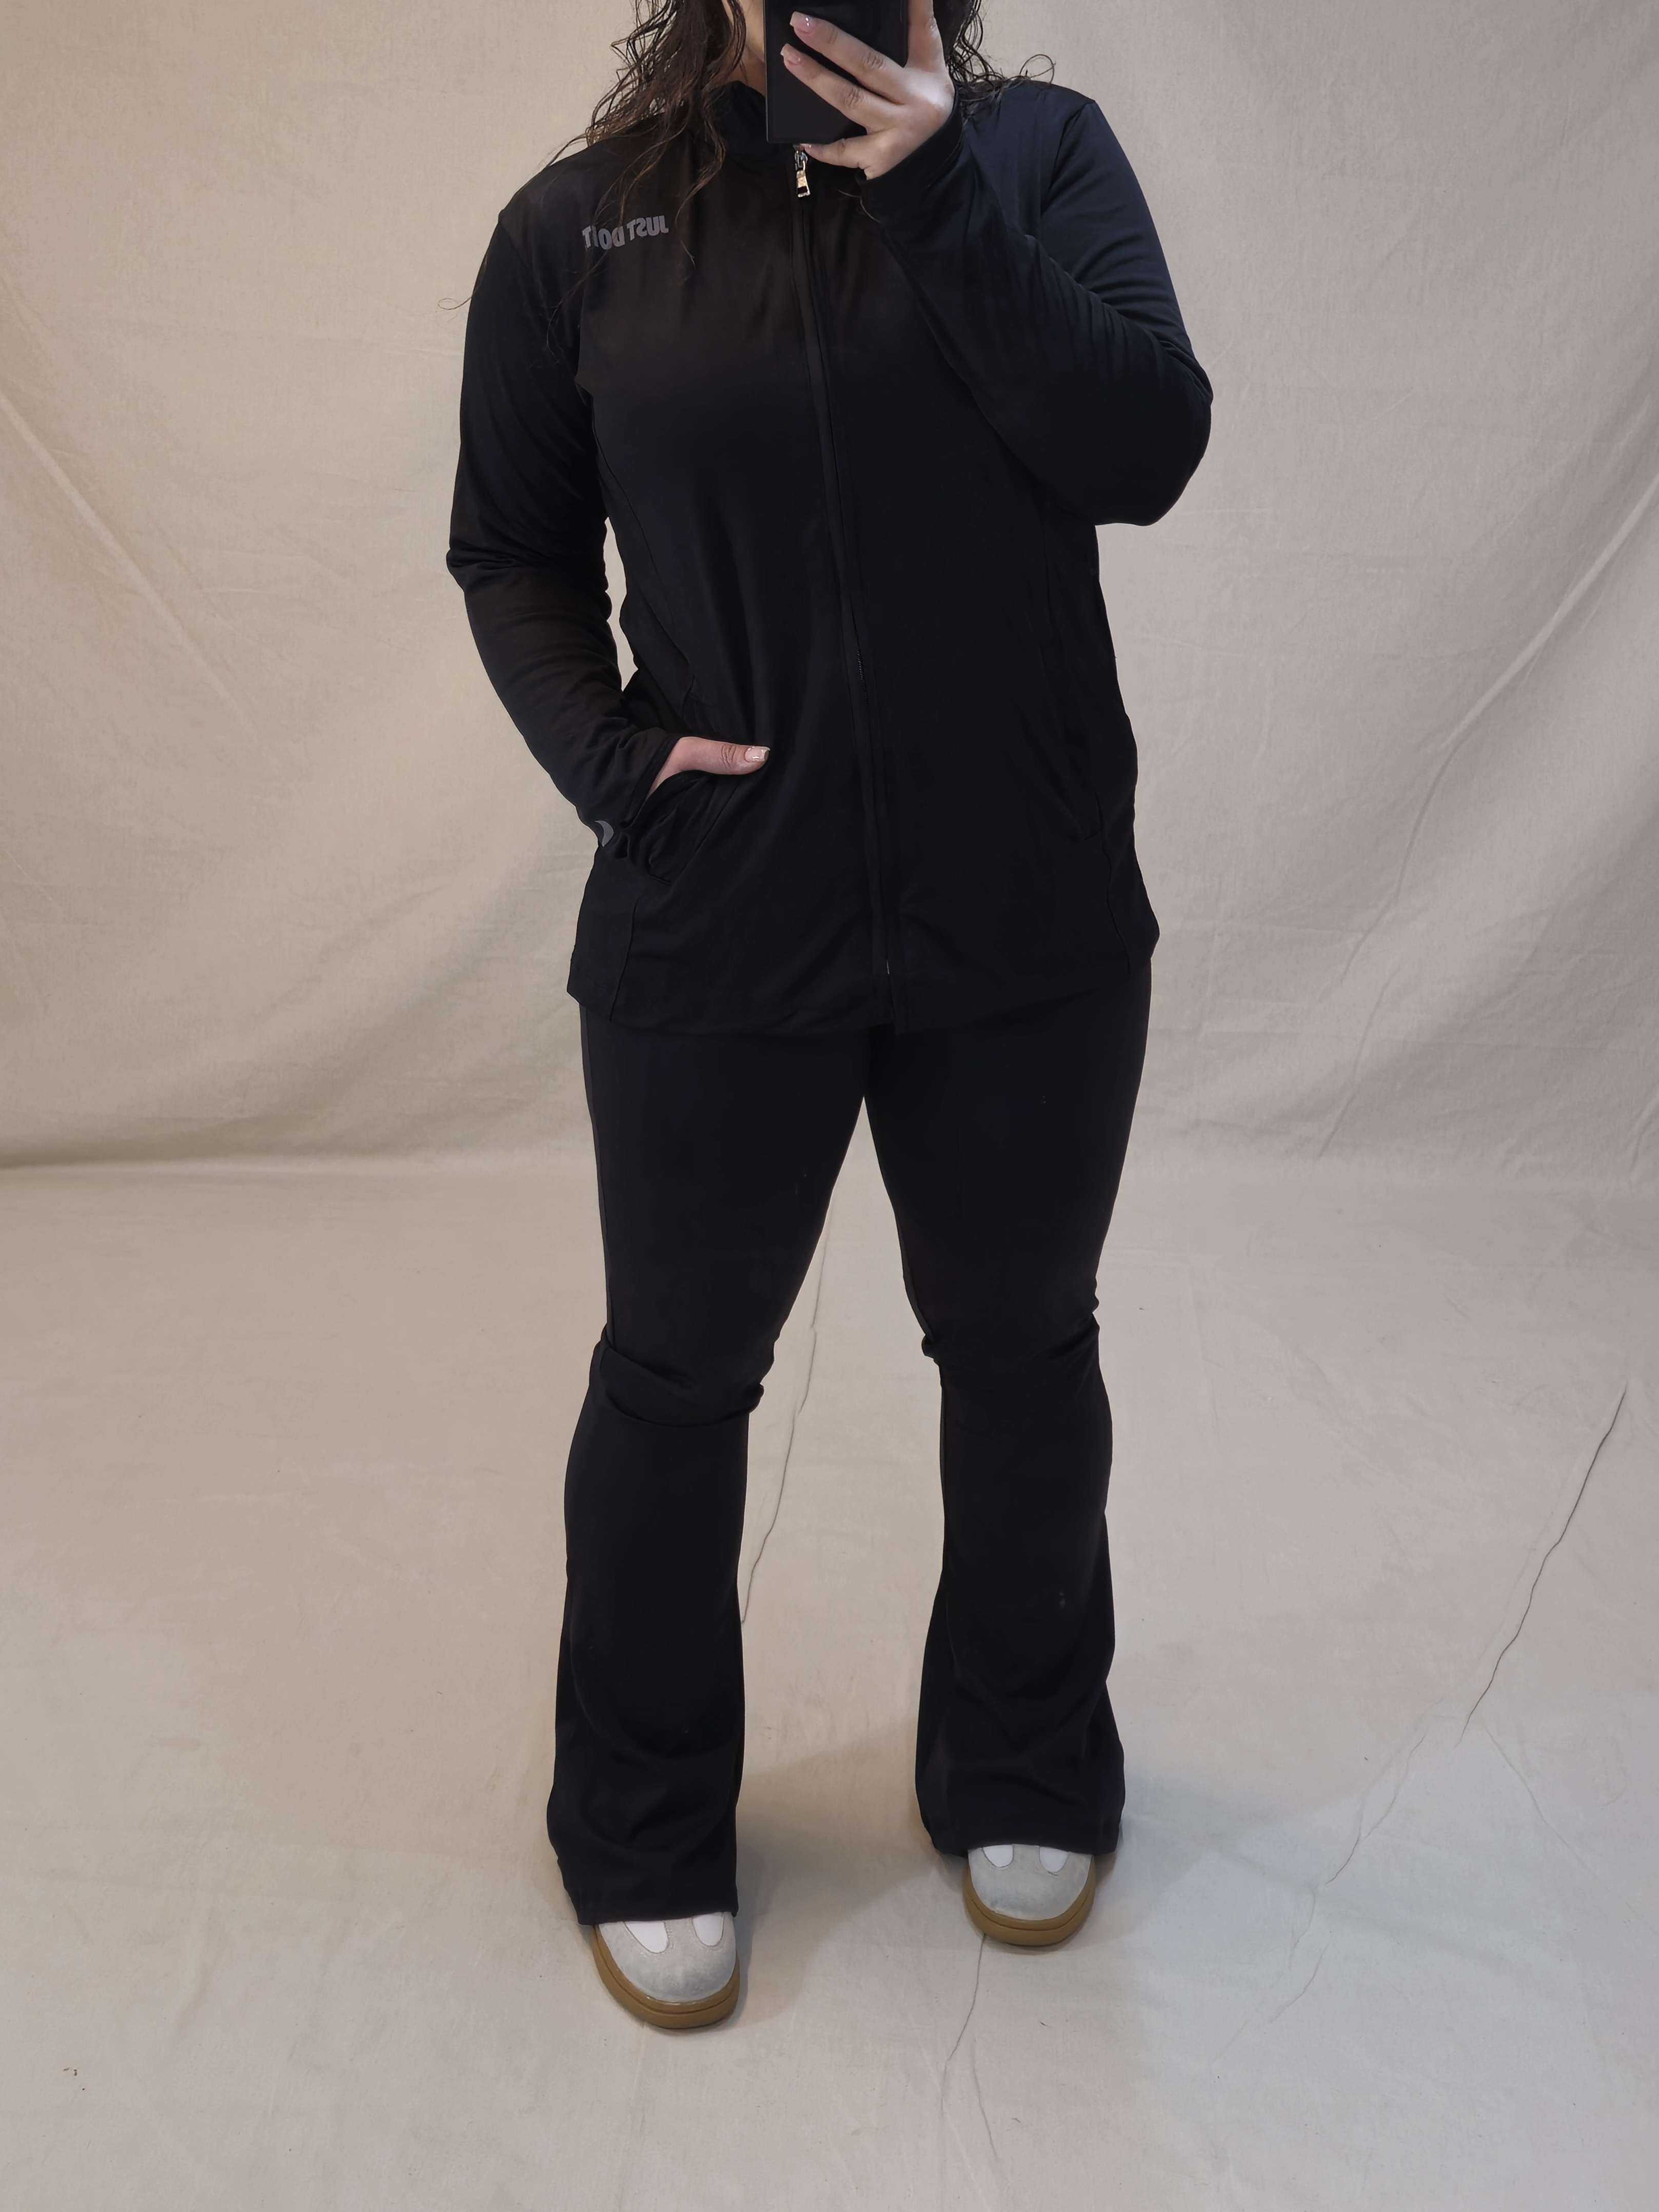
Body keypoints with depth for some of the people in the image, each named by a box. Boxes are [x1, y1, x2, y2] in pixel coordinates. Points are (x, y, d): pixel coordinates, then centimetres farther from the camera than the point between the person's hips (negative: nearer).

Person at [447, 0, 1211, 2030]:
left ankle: (1022, 1779, 42)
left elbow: (1149, 453, -12)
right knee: (677, 1374, 12)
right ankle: (643, 1835, 36)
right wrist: (604, 753, -12)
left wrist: (942, 192, -18)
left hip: (1031, 921, 1)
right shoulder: (580, 227, 1)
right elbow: (512, 546, 5)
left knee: (1021, 1350, 15)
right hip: (713, 930, 0)